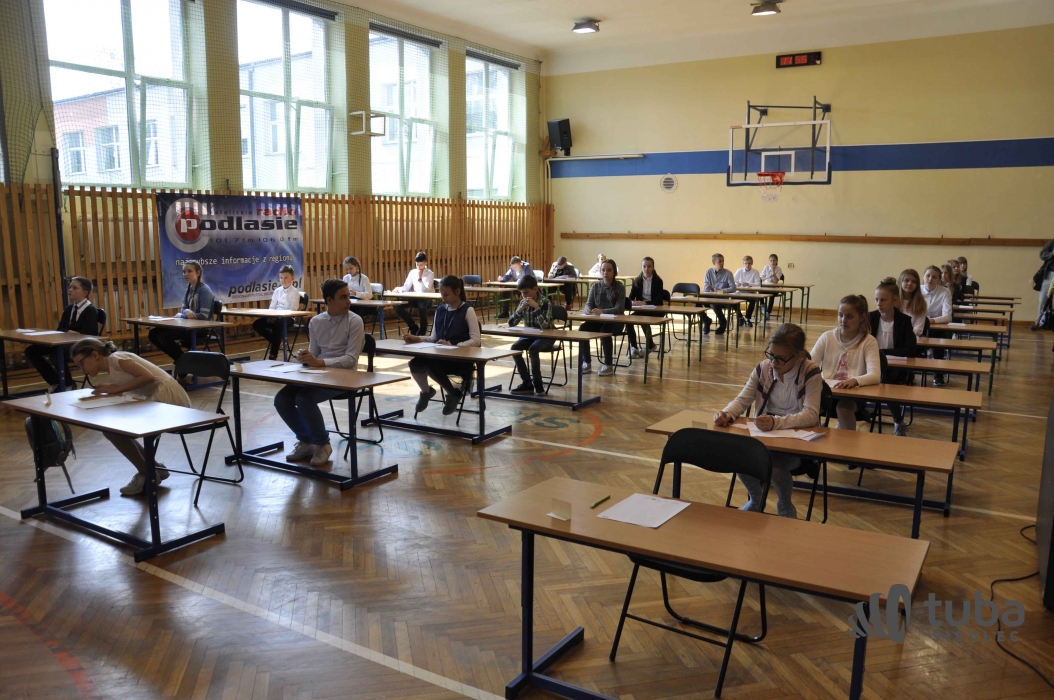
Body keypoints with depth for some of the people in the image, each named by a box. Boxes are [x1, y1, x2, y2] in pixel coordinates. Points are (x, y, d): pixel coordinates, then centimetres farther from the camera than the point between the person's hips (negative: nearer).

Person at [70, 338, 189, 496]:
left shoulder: (116, 358, -5)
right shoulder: (113, 373, 22)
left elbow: (148, 377, -17)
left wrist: (116, 389, -9)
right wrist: (109, 390, -2)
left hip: (168, 399, -10)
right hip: (161, 402, 10)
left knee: (111, 429, -8)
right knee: (115, 429, 14)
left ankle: (147, 474, 3)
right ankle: (155, 468, 17)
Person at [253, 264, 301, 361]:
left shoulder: (295, 292, -3)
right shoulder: (277, 290, 14)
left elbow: (292, 310, -11)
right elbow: (272, 306, 14)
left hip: (288, 318, -6)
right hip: (275, 317, 7)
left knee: (277, 325, -38)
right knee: (256, 324, -13)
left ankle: (273, 355, -26)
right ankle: (275, 342, 1)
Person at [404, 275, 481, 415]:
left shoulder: (468, 311, -6)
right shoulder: (440, 310, 12)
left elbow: (475, 341, -13)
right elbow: (434, 338, 15)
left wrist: (452, 346, -26)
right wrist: (416, 339, -3)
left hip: (461, 359, -5)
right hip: (441, 356, 5)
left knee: (430, 364, -33)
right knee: (415, 363, -24)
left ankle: (453, 394, -5)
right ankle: (426, 391, 10)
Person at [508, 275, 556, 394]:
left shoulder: (545, 302, -16)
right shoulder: (523, 302, -1)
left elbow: (545, 325, -27)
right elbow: (511, 323, -5)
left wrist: (536, 307, -32)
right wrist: (520, 309, -20)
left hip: (546, 336, -5)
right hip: (529, 335, 6)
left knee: (532, 349, -33)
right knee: (514, 348, -20)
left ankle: (538, 383, -15)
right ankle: (527, 383, -11)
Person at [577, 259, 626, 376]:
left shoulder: (619, 287, -5)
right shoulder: (595, 286, 7)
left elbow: (619, 308, -16)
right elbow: (589, 303, 1)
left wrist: (602, 311, -34)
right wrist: (587, 309, -26)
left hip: (615, 322, -4)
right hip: (598, 320, 4)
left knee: (605, 330, -35)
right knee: (582, 328, -24)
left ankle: (608, 365, -21)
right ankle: (586, 363, -12)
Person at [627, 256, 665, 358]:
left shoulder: (658, 281, -4)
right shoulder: (637, 280, 6)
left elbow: (659, 300, -13)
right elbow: (631, 297, 3)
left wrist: (645, 303, -28)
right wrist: (633, 302, -22)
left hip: (655, 310, -3)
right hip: (641, 309, 3)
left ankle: (650, 346, -9)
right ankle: (633, 347, -19)